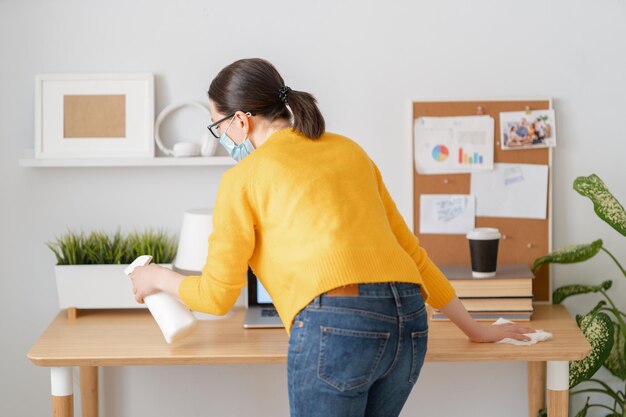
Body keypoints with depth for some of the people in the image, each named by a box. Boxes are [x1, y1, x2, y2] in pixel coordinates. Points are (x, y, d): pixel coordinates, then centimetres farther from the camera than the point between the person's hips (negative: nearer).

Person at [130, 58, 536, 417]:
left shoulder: (244, 178, 6)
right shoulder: (347, 150, 22)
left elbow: (217, 294, 9)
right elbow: (408, 248, 24)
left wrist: (157, 277, 29)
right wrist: (472, 327, 31)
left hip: (334, 326, -6)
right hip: (409, 322, 7)